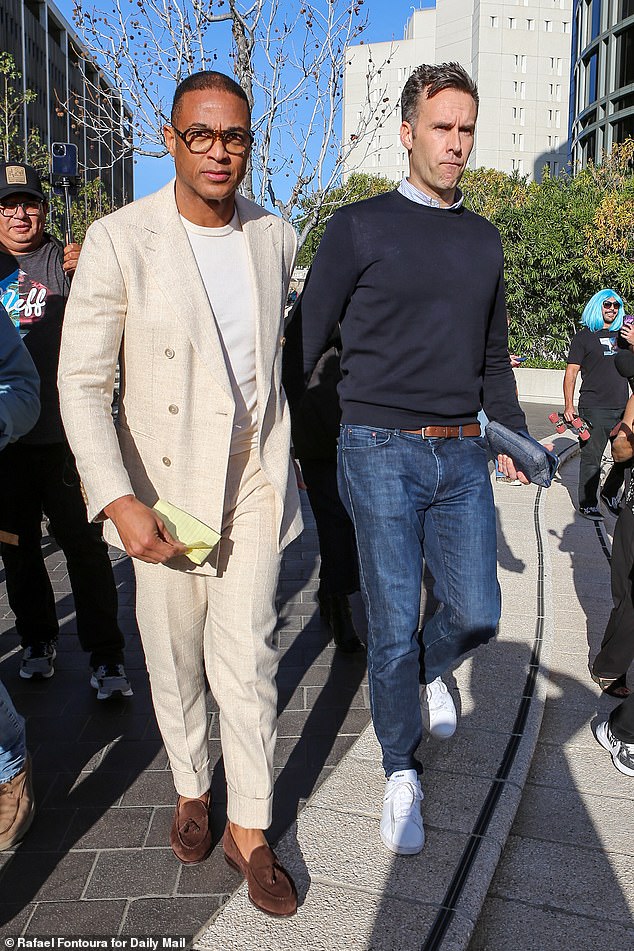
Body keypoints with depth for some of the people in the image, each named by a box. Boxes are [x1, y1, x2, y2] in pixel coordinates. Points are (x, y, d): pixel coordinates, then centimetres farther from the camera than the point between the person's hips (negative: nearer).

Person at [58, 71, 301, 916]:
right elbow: (82, 383, -12)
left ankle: (249, 831, 21)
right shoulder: (118, 241, -11)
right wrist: (118, 501, -22)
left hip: (253, 482, 2)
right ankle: (191, 788, 40)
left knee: (248, 665, 2)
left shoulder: (276, 237, 2)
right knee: (174, 663, 14)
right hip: (160, 492, -1)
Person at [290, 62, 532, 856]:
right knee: (392, 629, 1)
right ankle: (400, 774, 23)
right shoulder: (360, 227, -2)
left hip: (461, 456, 4)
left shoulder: (483, 239, 13)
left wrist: (511, 432, 13)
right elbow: (308, 339, 1)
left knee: (476, 614, 3)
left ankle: (428, 669, 39)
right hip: (381, 454, -4)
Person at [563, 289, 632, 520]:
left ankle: (610, 494, 28)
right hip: (594, 409, -5)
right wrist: (569, 405, -8)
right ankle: (587, 504, 10)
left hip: (622, 408, 5)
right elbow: (571, 372, -1)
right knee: (592, 458, -1)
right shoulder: (584, 336, 2)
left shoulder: (622, 334, 16)